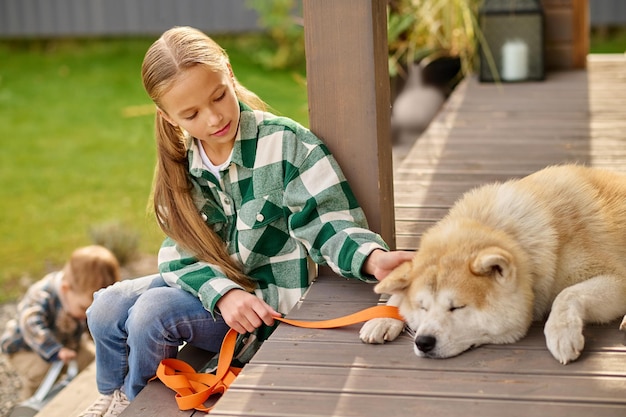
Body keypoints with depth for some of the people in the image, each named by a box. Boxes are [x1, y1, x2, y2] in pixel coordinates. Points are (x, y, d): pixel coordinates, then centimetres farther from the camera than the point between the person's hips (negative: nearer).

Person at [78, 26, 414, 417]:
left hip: (270, 300, -6)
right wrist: (222, 293, -27)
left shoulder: (287, 143, -16)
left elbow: (329, 225, -19)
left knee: (152, 312, -25)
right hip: (208, 288, 6)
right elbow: (179, 252, -6)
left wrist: (374, 258, -41)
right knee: (106, 309, -11)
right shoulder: (182, 164, 0)